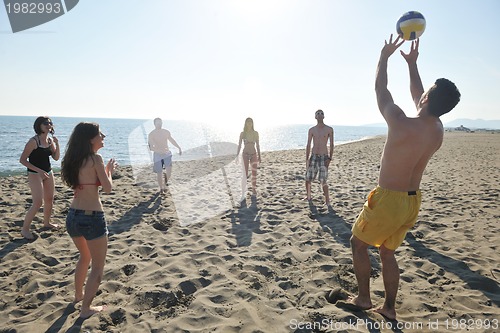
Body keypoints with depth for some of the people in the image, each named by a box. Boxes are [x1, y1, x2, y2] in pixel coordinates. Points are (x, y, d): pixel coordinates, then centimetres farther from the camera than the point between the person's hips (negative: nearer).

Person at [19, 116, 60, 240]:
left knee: (49, 199, 14)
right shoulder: (33, 141, -16)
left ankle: (46, 223, 33)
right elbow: (22, 160, -16)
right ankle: (25, 229, 1)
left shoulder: (50, 140, 4)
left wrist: (57, 144, -9)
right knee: (38, 203, -12)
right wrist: (39, 170, -22)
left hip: (48, 173, 7)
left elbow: (56, 158, 6)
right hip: (35, 174, -7)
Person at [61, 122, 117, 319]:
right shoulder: (95, 158, -14)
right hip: (92, 218, -8)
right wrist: (109, 172, 5)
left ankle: (78, 295, 47)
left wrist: (105, 170, 19)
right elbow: (107, 188, -12)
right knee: (98, 266, 11)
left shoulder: (75, 159, 8)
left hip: (73, 216, 8)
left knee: (85, 257, 31)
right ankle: (86, 309, 19)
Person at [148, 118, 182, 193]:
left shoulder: (166, 132, 1)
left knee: (169, 171, -17)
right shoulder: (151, 134, -11)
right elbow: (151, 147, -18)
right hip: (157, 155, -2)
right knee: (159, 174, 4)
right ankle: (161, 188, 27)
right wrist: (160, 150, -33)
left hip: (167, 154, 2)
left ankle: (165, 184, 12)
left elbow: (172, 140, 19)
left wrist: (179, 148, 19)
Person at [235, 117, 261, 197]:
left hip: (254, 154, 2)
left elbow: (257, 145, 9)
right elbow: (239, 145, 2)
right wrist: (237, 156, -4)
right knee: (245, 174, -4)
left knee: (254, 173, 1)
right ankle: (243, 191, 8)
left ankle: (254, 189, 12)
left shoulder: (255, 133, 4)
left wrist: (259, 156, 8)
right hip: (245, 154, -2)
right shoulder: (242, 133, 0)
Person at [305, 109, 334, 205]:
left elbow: (331, 145, -1)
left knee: (323, 181, -10)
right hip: (313, 156, 3)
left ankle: (327, 200, 4)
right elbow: (308, 145, 7)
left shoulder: (329, 129, 0)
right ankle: (308, 196, 28)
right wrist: (307, 159, 1)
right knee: (308, 179, 6)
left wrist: (330, 158, -10)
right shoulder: (311, 130, 6)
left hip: (324, 157, -3)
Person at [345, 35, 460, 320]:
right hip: (413, 200, 7)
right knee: (388, 251, 21)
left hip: (389, 199, -7)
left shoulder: (402, 125, -23)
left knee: (359, 243, 16)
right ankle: (389, 307, 28)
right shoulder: (438, 131, -2)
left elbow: (381, 90, -7)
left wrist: (385, 56, 7)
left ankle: (364, 298, 24)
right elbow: (416, 94, 14)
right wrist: (412, 63, 23)